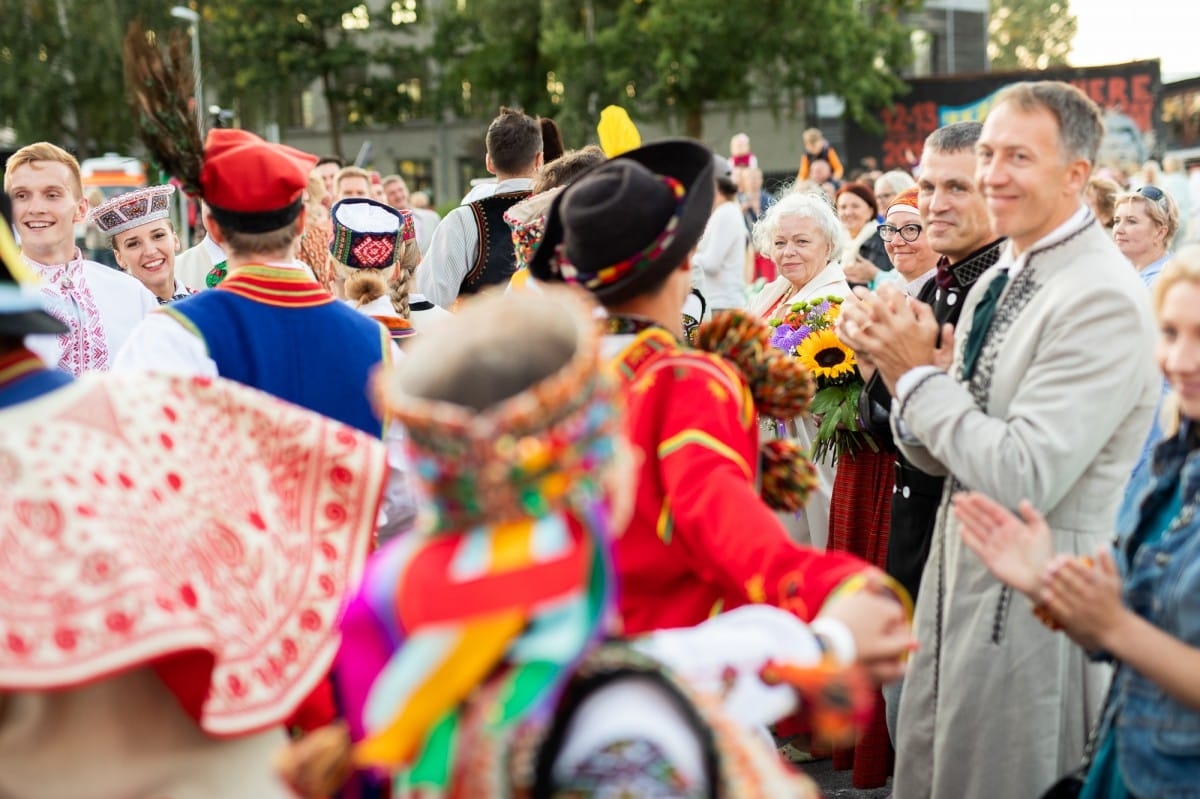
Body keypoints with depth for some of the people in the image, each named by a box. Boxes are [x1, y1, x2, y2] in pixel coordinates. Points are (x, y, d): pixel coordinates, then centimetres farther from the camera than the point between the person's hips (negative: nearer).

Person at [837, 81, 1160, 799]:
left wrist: (919, 373, -17)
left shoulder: (1104, 301, -20)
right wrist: (900, 363, -10)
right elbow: (938, 456, 8)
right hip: (959, 571, 8)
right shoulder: (996, 281, 7)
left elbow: (1023, 477, -26)